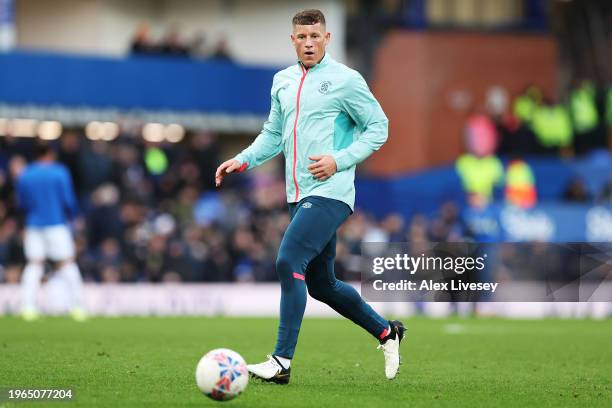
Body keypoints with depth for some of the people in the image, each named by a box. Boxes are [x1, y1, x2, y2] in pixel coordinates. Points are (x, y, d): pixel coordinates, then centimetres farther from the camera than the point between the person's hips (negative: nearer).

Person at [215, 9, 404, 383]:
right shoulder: (283, 81, 13)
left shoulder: (345, 79, -6)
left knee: (289, 262, -21)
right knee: (322, 285, 13)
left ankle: (282, 362, -19)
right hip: (299, 196, 8)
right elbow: (274, 134, 24)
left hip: (330, 193, -8)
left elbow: (378, 127, -4)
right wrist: (244, 160, 8)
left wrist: (339, 161, -15)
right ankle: (387, 332, 33)